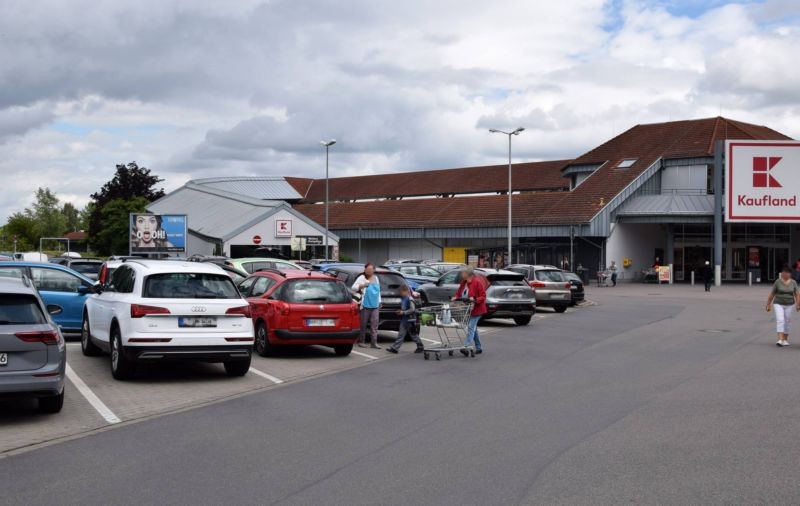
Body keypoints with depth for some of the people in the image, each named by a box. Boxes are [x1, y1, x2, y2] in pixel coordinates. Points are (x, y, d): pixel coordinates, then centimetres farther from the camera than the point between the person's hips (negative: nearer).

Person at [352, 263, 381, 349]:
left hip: (375, 306, 5)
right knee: (363, 324, -2)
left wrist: (379, 302, 21)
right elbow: (353, 287, -6)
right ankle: (361, 341, 7)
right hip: (365, 305, -5)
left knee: (374, 324, -2)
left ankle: (374, 343, -1)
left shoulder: (376, 278, 18)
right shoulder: (362, 278, -1)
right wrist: (362, 286, -23)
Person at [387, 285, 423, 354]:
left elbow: (412, 309, -22)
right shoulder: (402, 299, 10)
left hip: (410, 320, -8)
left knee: (413, 334, 5)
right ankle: (395, 348, 0)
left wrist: (403, 312, -20)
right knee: (401, 334, 4)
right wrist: (400, 311, 4)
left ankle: (420, 347, 21)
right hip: (403, 320, 8)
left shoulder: (410, 299, -16)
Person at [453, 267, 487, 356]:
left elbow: (483, 296, -14)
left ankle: (467, 347, -27)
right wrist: (456, 297, -2)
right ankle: (478, 348, 24)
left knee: (471, 327, -17)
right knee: (473, 328, 14)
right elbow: (459, 292, 18)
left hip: (476, 309, -8)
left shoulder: (477, 282, -13)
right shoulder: (463, 282, 8)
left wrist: (475, 300, -28)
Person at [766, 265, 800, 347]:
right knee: (780, 321, -16)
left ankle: (785, 340, 21)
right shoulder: (777, 282, -4)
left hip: (789, 305, 2)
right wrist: (768, 305, 1)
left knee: (786, 323, 8)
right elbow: (772, 294, 1)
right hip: (778, 304, -2)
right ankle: (780, 340, -23)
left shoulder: (793, 282, 1)